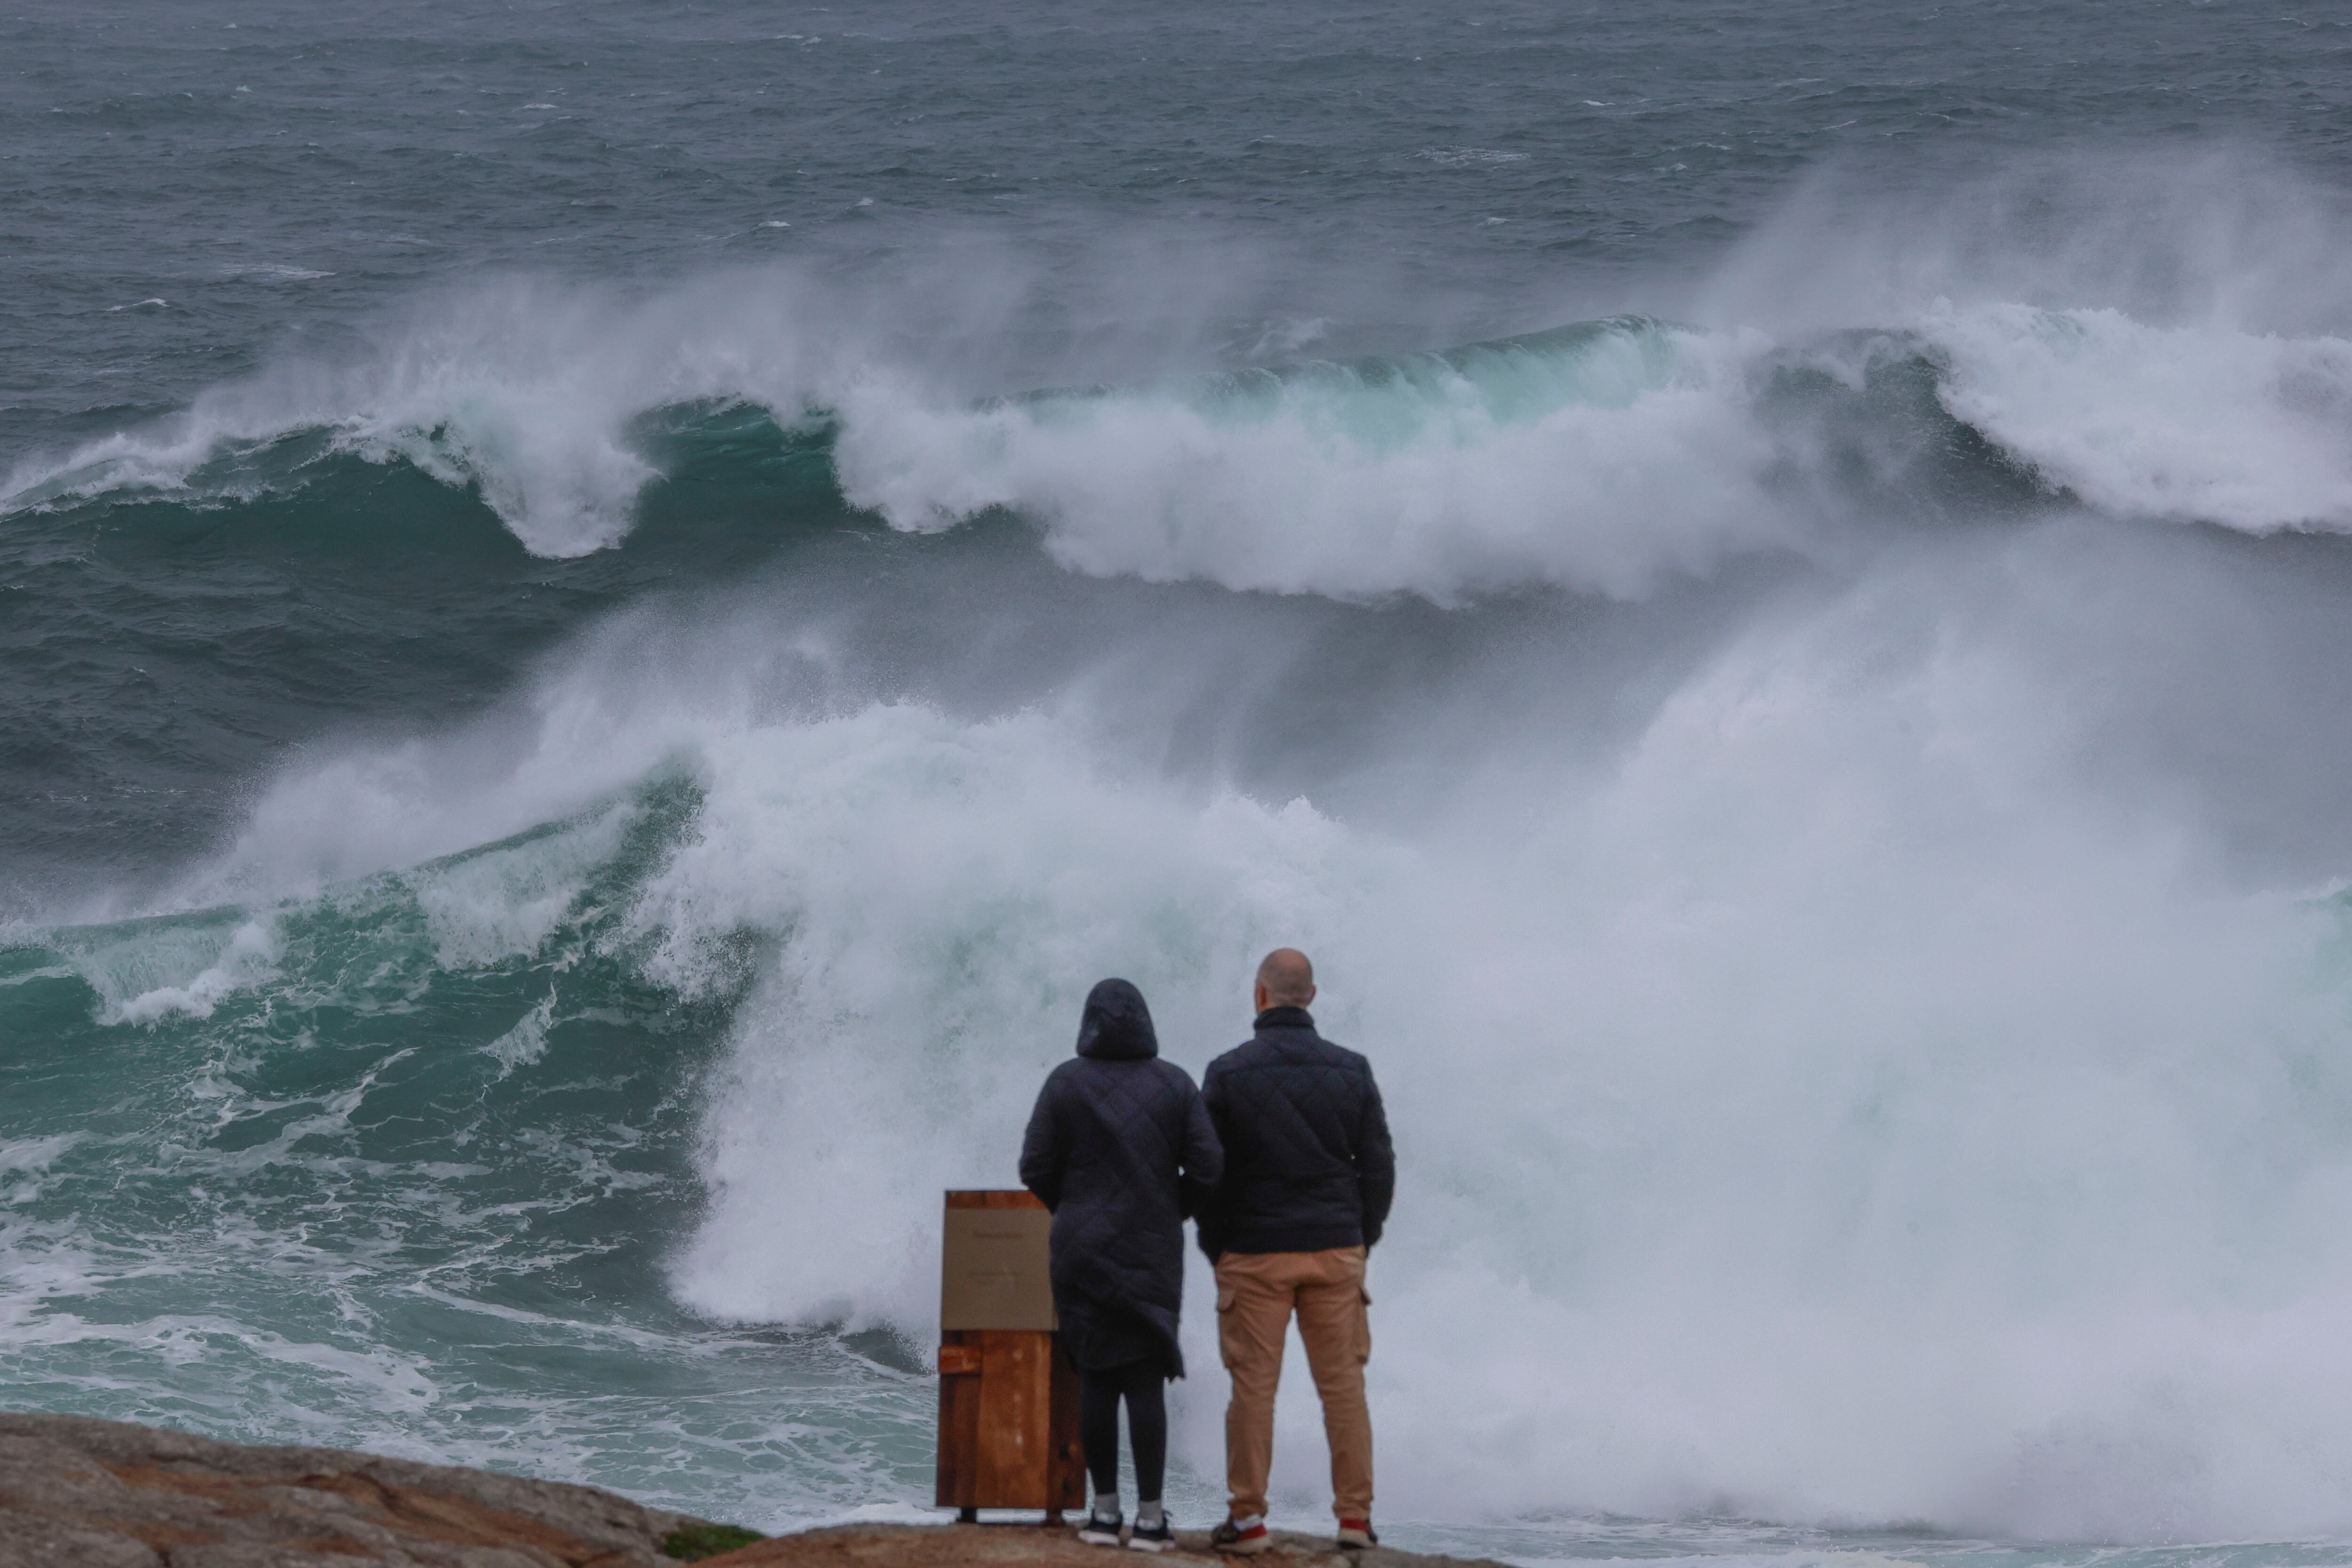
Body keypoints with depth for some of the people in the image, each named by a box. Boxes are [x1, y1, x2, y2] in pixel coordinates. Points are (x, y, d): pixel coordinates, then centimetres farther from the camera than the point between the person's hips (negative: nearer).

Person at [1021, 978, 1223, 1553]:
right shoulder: (1174, 1084, -1)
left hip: (1083, 1248, 0)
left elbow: (1036, 1167, -3)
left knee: (1095, 1377, 7)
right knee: (1147, 1381, 1)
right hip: (1153, 1252, 0)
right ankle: (1150, 1516, -3)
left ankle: (1104, 1510, 8)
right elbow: (1206, 1165, -4)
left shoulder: (1066, 1084, -4)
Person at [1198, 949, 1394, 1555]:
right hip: (1335, 1253, 2)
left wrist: (1215, 1248, 9)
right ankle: (1356, 1515, 5)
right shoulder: (1351, 1071, 3)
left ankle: (1247, 1517, 1)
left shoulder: (1228, 1073, -4)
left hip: (1255, 1254, -2)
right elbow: (1378, 1165, 6)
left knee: (1253, 1387, 1)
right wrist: (1362, 1241, 16)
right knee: (1343, 1385, 6)